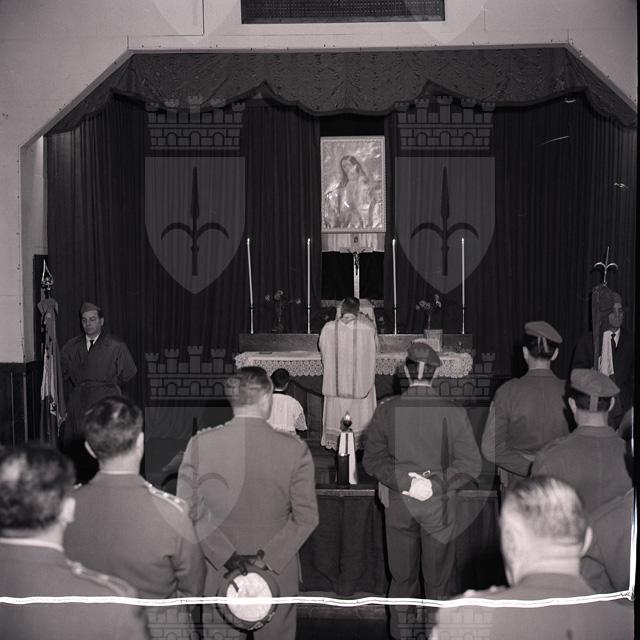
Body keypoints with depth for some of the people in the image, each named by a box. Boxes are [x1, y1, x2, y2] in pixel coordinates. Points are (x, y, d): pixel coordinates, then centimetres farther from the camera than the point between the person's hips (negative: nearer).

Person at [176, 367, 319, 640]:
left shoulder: (199, 444, -9)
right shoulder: (295, 449, -11)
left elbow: (187, 511, -8)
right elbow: (306, 517, -10)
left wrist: (226, 556, -9)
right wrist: (267, 560, -9)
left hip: (218, 574, 1)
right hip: (277, 579, -1)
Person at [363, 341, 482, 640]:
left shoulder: (386, 410, -6)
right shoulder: (454, 413, -10)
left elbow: (372, 459, -7)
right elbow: (471, 464, -11)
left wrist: (404, 483, -11)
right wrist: (437, 484, -10)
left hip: (398, 505, 2)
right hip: (439, 505, -1)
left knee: (402, 578, 15)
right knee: (438, 580, 12)